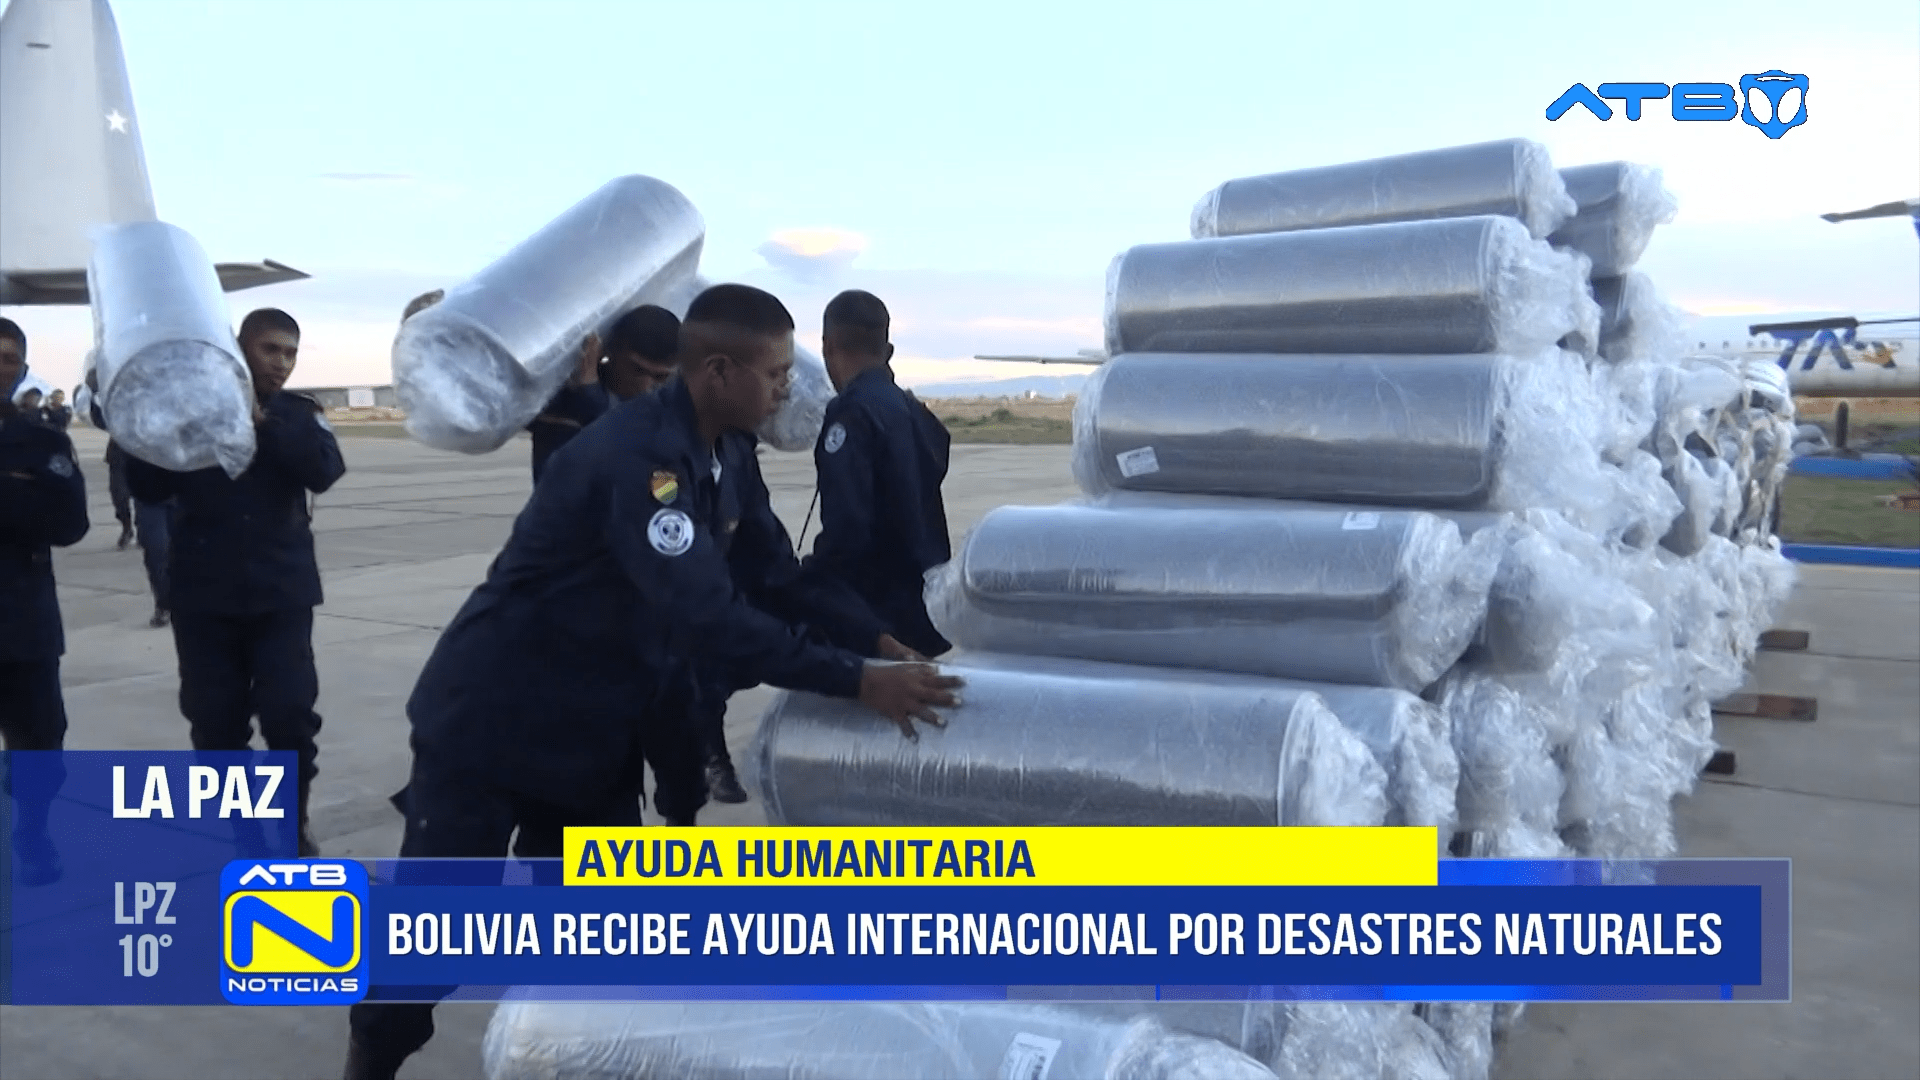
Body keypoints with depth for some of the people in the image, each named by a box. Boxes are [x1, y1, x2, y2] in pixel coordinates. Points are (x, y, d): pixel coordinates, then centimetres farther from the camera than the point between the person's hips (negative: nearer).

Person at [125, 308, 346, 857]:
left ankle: (294, 826, 15)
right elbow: (146, 488, -3)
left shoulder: (298, 412, 4)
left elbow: (325, 471, -15)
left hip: (280, 591, 0)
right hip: (203, 591, 0)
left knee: (291, 714, -6)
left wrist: (263, 423, -24)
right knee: (215, 720, 5)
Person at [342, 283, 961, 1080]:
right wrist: (855, 682, -35)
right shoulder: (634, 456, -30)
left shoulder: (728, 455, -1)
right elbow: (708, 616, -37)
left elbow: (777, 578, 4)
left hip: (597, 734, 8)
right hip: (494, 719, -8)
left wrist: (878, 640, -8)